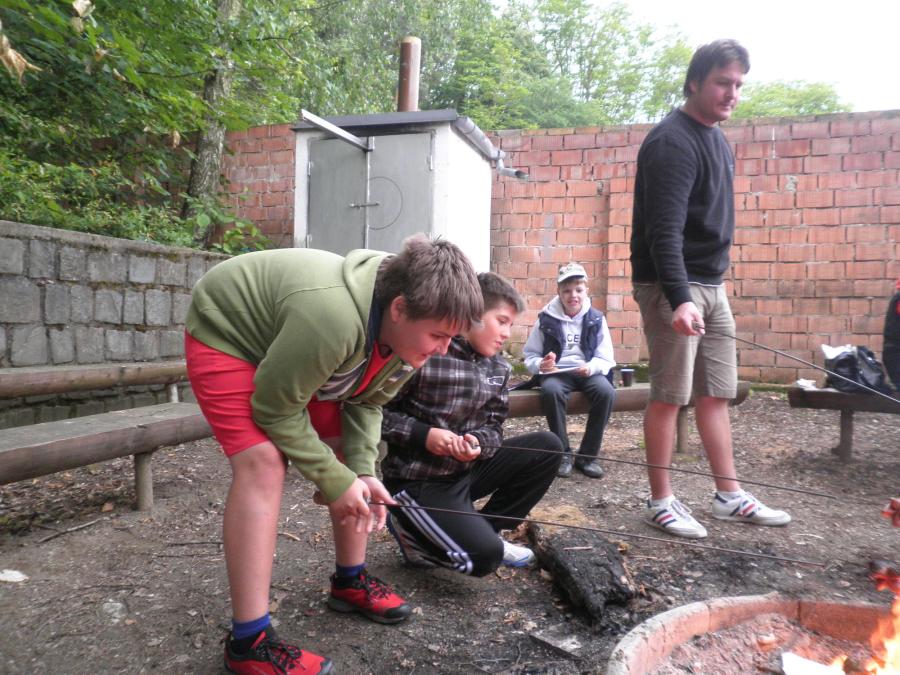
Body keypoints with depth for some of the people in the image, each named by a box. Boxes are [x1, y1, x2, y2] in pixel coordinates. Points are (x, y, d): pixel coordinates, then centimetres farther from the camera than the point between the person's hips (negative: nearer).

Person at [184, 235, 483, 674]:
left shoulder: (406, 330, -16)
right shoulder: (332, 317, -43)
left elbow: (366, 403, -4)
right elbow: (275, 408, -31)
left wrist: (362, 470, -17)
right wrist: (333, 480, -24)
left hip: (291, 349, 8)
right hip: (226, 336, -7)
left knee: (348, 447, 3)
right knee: (263, 462, -24)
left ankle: (350, 582, 20)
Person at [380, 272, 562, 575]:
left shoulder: (498, 367, 2)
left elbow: (493, 427, 6)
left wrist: (477, 443, -17)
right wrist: (423, 434, -25)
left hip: (467, 469, 8)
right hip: (417, 480, -7)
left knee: (546, 446, -2)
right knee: (483, 556, -22)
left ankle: (484, 531, 9)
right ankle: (412, 529, 7)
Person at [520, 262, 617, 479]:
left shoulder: (596, 319, 5)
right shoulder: (546, 319, 2)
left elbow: (605, 358, 4)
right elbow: (530, 355, 7)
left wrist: (591, 367, -19)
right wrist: (540, 365, -16)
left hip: (588, 372, 1)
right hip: (555, 373, -1)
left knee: (606, 392, -31)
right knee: (551, 391, -36)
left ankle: (588, 455, -14)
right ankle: (564, 453, -18)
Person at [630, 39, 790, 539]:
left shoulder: (716, 138, 16)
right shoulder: (672, 142, -13)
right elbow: (664, 231, -24)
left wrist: (711, 286, 18)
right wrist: (679, 300, -34)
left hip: (711, 286, 9)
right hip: (672, 288, -9)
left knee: (717, 394, 11)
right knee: (670, 396, -3)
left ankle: (729, 497, 22)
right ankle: (662, 501, 10)